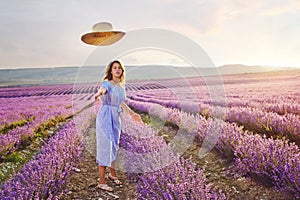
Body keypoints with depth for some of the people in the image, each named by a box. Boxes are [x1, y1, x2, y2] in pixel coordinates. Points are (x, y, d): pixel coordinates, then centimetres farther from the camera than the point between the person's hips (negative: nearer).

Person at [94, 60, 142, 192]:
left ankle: (112, 174, 37)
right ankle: (102, 182, 3)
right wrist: (99, 93, -60)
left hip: (116, 119, 7)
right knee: (105, 147, -5)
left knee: (114, 146, 17)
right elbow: (103, 89, -36)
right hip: (105, 117, -7)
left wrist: (132, 113, 28)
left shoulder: (121, 87, 10)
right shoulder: (107, 84, -12)